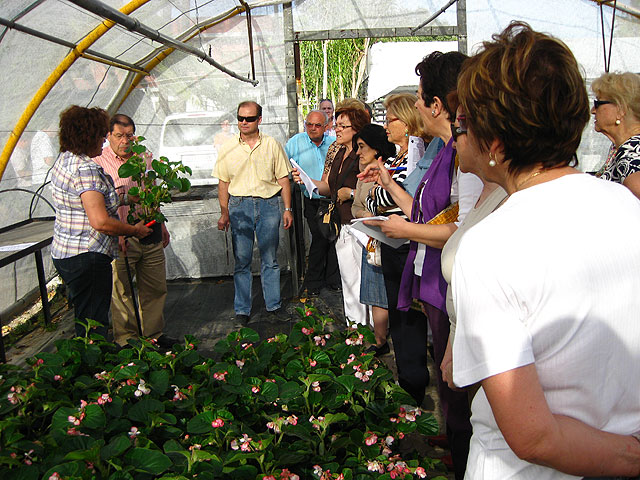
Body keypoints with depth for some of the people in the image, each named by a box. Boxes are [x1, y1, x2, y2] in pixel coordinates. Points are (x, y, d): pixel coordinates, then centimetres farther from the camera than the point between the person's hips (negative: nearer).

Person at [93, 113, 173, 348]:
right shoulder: (99, 162, -8)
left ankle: (153, 334, 27)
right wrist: (116, 233, -22)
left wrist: (161, 224, 23)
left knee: (156, 288, 12)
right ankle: (126, 338, 19)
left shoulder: (144, 157, 11)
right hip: (121, 238, -6)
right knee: (122, 291, 3)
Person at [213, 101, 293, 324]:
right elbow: (224, 182, 9)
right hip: (239, 206, 0)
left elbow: (283, 179, 7)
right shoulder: (228, 147, 6)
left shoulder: (272, 145, 4)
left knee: (270, 259, 6)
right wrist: (224, 213, 5)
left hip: (268, 204, 0)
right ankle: (242, 309, 13)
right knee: (241, 260, 3)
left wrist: (287, 209, 2)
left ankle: (274, 305, 18)